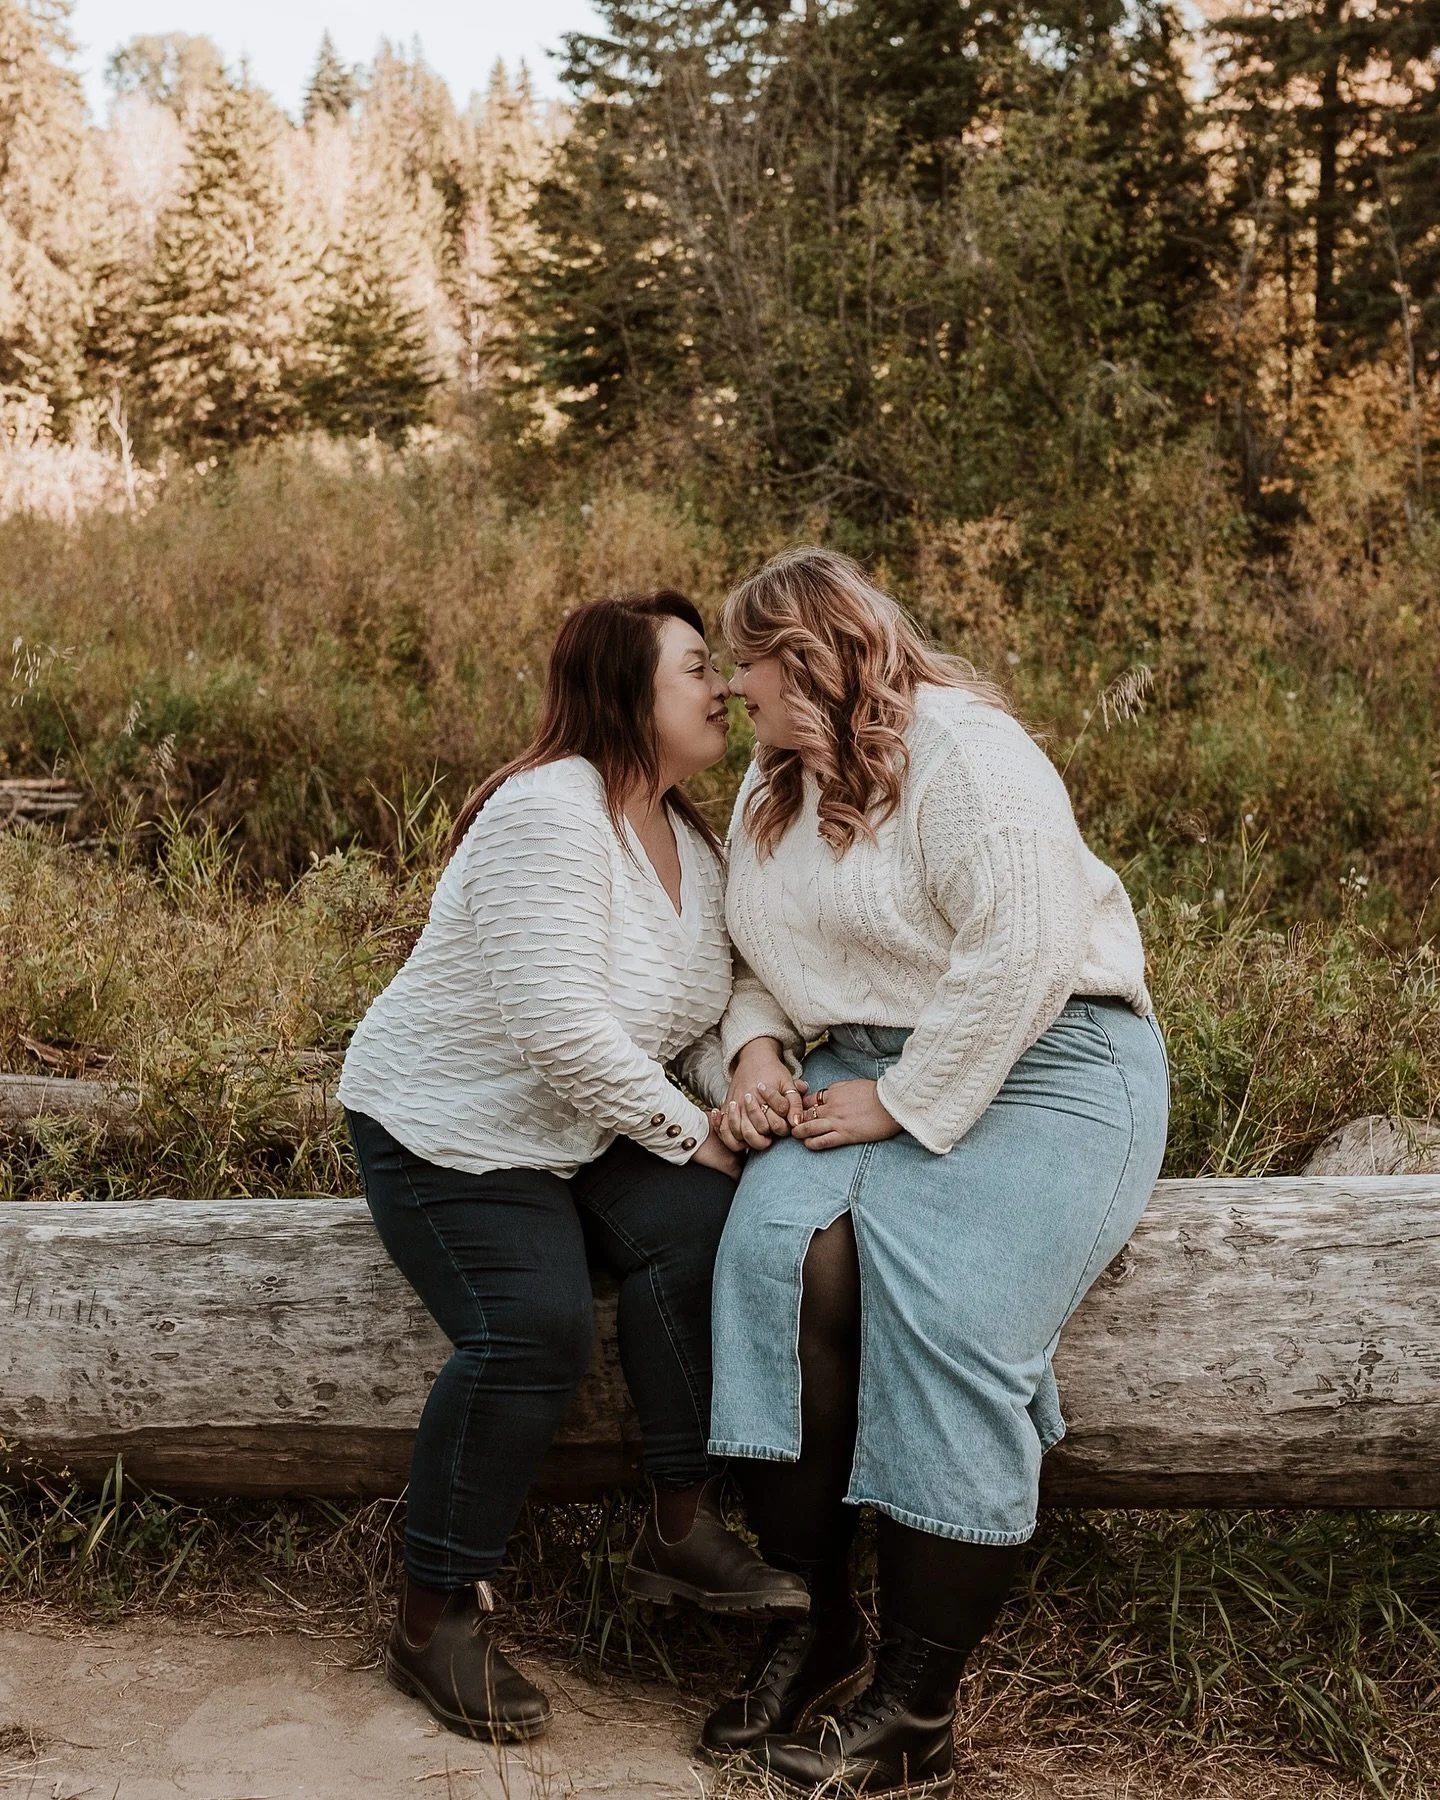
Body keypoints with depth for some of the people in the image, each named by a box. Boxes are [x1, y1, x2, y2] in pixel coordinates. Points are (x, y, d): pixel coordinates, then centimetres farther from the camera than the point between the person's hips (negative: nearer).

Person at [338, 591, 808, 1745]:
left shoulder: (686, 836, 7)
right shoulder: (550, 813, -23)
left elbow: (701, 1009, 6)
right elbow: (559, 1024, -30)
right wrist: (690, 1134, -21)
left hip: (589, 1126, 7)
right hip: (449, 1127, -7)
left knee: (696, 1223, -22)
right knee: (534, 1330, -25)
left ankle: (684, 1532, -9)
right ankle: (438, 1617, -5)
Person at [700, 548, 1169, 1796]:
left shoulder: (960, 746, -12)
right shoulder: (772, 790, 15)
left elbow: (1020, 954, -21)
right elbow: (757, 955, 19)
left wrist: (902, 1106, -19)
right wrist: (756, 1052, -2)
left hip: (1043, 1066, -6)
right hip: (871, 1071, 6)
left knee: (946, 1315, -26)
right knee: (783, 1248, -23)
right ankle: (817, 1627, -16)